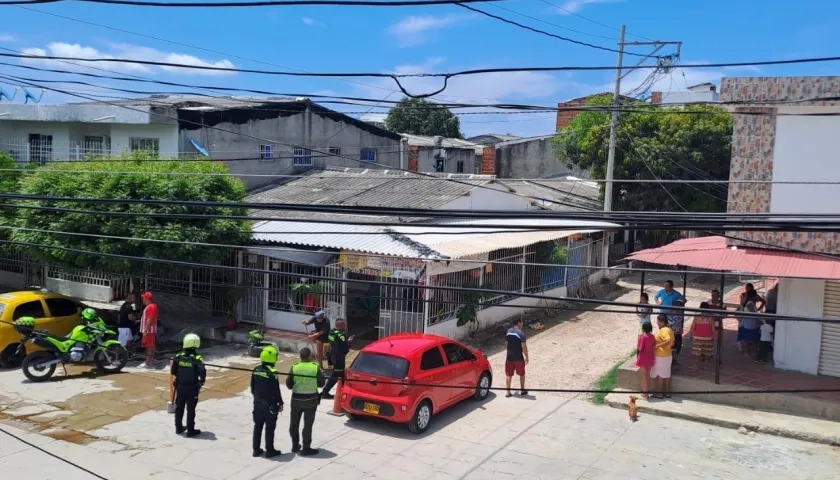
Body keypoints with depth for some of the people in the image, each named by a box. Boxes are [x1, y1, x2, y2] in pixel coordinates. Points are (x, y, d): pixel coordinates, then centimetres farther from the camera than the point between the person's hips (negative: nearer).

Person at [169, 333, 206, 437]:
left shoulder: (178, 357, -6)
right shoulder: (197, 359, -17)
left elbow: (172, 374, -1)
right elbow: (202, 373, -25)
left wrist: (172, 386, 14)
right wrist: (201, 382, -5)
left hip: (180, 387, 3)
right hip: (192, 389, -3)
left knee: (179, 408, 18)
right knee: (191, 410, 6)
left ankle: (178, 428, 29)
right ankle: (190, 430, 12)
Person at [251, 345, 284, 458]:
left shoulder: (256, 370, -2)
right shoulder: (272, 373, -21)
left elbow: (252, 387, 8)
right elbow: (276, 391, -16)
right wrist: (280, 403, -4)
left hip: (257, 403, 6)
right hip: (270, 405, -6)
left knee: (257, 426, 16)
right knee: (269, 428, 5)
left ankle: (256, 449, 23)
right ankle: (269, 450, 13)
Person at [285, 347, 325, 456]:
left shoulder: (294, 367, -9)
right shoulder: (316, 367, -11)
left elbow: (289, 385, -4)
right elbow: (321, 383, -3)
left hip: (296, 399, 1)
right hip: (311, 400, -1)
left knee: (294, 423, 19)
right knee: (308, 425, 7)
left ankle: (295, 445, 29)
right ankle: (306, 448, 9)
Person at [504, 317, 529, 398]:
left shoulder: (507, 332, 1)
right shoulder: (521, 333, -17)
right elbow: (523, 347, -16)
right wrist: (526, 357, -5)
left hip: (509, 357, 4)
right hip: (519, 358, -4)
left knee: (508, 375, 11)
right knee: (521, 374, 16)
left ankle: (507, 392, 12)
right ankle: (522, 390, 26)